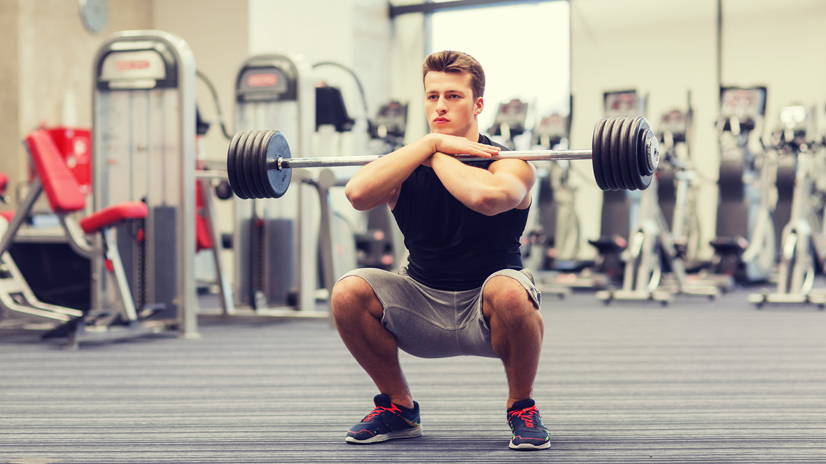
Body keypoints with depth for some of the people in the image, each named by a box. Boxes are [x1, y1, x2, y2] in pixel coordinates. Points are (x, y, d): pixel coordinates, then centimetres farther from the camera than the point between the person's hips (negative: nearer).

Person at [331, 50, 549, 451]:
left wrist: (437, 157, -20)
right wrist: (431, 143, -21)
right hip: (423, 307, 3)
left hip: (486, 312, -3)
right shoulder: (406, 167, -1)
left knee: (510, 292, -37)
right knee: (349, 292, -22)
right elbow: (358, 192, -25)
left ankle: (521, 408, -9)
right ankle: (398, 407, 2)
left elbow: (486, 197, -38)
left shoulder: (506, 163, -11)